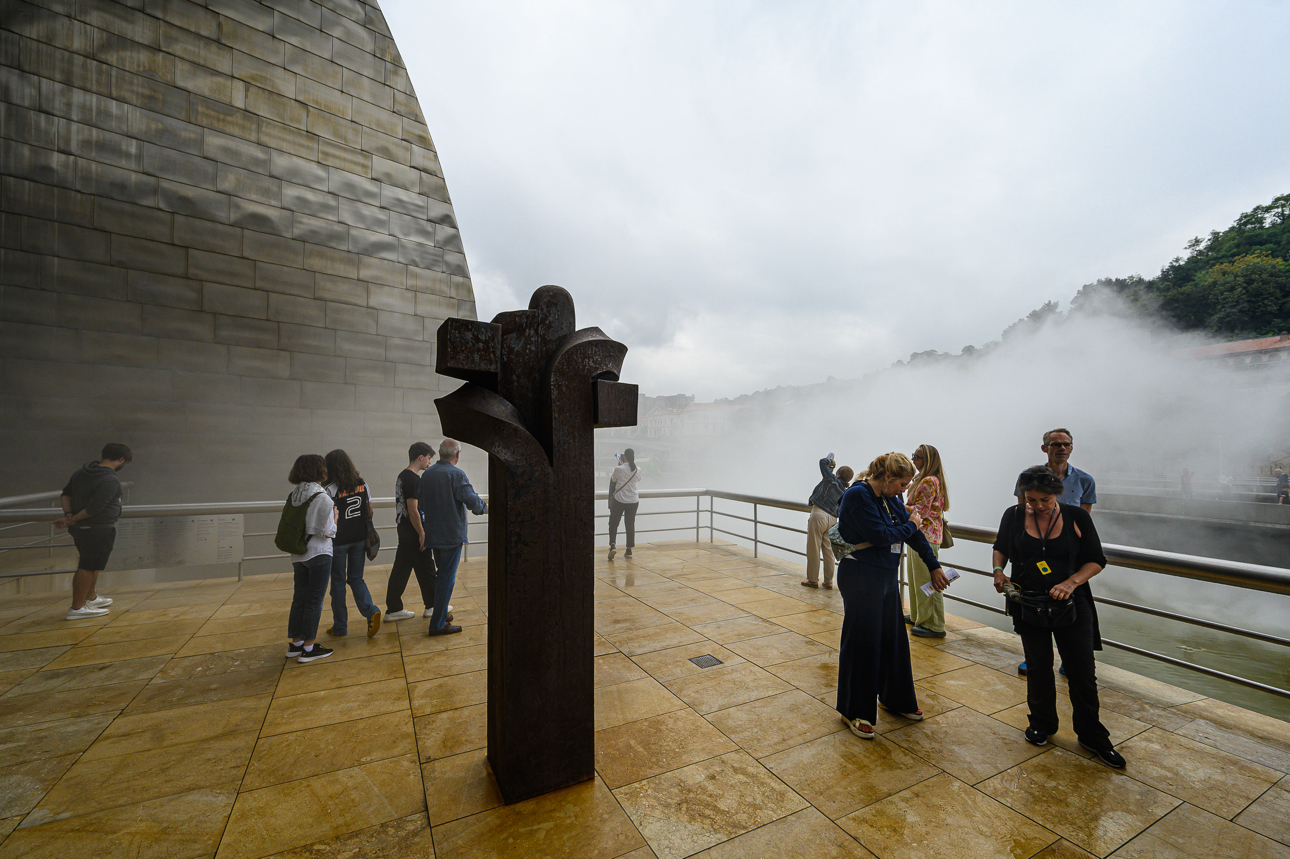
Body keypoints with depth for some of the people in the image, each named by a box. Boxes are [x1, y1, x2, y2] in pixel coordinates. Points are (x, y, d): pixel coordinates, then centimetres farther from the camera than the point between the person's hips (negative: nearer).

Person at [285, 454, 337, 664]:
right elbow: (327, 531, -18)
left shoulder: (293, 496, 4)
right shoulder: (322, 497, -17)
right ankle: (308, 648, 10)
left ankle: (295, 643, 28)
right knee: (315, 600, 3)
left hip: (298, 555, 7)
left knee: (300, 597, 17)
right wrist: (335, 516, -1)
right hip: (318, 554, -7)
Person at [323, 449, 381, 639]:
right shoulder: (362, 484, 2)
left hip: (338, 541, -4)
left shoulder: (331, 489, -13)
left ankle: (340, 626, 20)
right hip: (359, 538, 4)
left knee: (338, 582, 10)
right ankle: (371, 611, -7)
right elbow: (369, 512, 7)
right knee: (356, 579, 14)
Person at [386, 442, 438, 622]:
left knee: (401, 569, 13)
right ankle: (432, 605, 16)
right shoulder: (413, 479, -19)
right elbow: (413, 511, -22)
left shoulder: (403, 476, 12)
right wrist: (422, 533, -17)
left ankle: (393, 609, 19)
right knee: (425, 568, 3)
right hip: (413, 532, -9)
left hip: (404, 530, 9)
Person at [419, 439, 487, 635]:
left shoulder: (427, 473, 6)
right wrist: (485, 507, -3)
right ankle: (438, 624, 6)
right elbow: (472, 500, -22)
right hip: (452, 534, -7)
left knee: (442, 575, 21)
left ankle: (440, 614, 31)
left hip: (433, 534, 8)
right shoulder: (456, 474, -16)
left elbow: (421, 502, 15)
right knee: (447, 578, 1)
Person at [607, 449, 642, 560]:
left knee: (613, 523, 9)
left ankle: (612, 545, -9)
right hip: (633, 501, 3)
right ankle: (629, 550, 15)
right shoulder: (638, 470, -4)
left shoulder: (619, 469, -14)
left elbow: (613, 480, 4)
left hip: (619, 500, -3)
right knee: (630, 525, 11)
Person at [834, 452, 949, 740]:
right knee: (861, 643, 2)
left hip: (887, 577, 9)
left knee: (893, 639, 19)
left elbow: (913, 532, 13)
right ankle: (854, 711, 19)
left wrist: (934, 566, 14)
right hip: (860, 579, -9)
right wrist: (911, 526, -6)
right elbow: (881, 535, -23)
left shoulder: (889, 500, 8)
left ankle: (895, 698, 41)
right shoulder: (858, 496, -19)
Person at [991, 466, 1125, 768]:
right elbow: (1001, 548, 10)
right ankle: (1042, 725, 34)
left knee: (1083, 671, 7)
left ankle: (1092, 736, 29)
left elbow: (1096, 560, -2)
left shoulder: (1077, 517, -8)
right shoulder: (1014, 516, -5)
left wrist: (1072, 582, -18)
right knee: (1038, 668, 13)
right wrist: (998, 571, -7)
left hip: (1071, 604, 0)